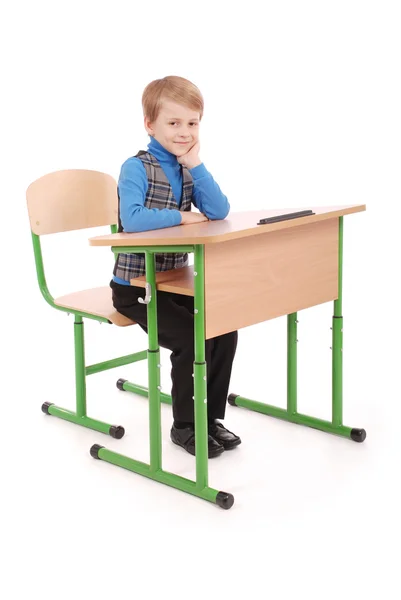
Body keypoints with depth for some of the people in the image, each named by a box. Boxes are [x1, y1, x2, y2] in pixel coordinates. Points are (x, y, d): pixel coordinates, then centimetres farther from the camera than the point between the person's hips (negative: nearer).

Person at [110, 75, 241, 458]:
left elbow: (219, 212, -8)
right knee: (192, 339, -19)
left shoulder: (188, 168, 7)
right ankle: (184, 426, 3)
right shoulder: (137, 168, -14)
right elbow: (132, 220, -32)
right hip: (135, 287, -7)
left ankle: (212, 416, 12)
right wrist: (183, 216, -21)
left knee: (225, 330, -5)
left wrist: (195, 164, -13)